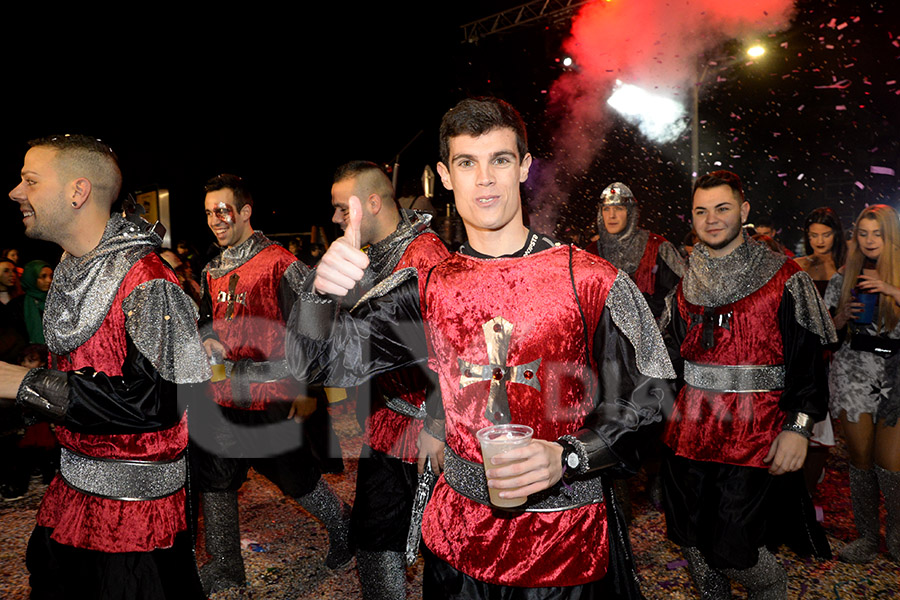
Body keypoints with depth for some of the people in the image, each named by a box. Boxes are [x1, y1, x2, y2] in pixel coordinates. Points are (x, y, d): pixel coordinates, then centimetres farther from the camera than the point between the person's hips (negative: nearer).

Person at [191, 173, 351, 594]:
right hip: (223, 399, 7)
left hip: (272, 400, -7)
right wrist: (208, 342, 1)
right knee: (214, 479, 13)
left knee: (297, 478, 7)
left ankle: (343, 526, 34)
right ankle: (226, 567, 31)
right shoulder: (212, 271, 11)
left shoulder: (279, 264, -11)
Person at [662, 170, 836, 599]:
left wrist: (798, 425, -14)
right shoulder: (687, 285, 11)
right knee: (693, 544, 12)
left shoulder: (782, 279, -3)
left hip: (754, 434, -5)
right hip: (690, 430, 5)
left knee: (731, 550, -2)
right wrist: (670, 411, 14)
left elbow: (808, 359, -6)